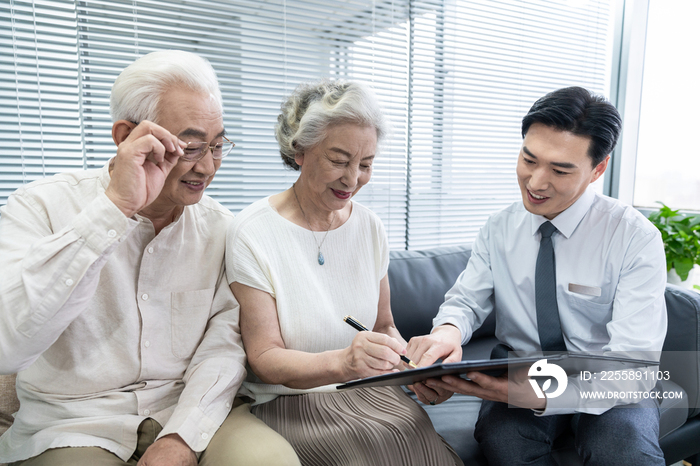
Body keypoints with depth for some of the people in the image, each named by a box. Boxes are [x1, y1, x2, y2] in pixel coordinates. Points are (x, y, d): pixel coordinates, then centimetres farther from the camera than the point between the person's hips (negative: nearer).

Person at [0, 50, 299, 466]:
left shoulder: (221, 226, 2)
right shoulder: (41, 207, -6)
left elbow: (225, 338, -2)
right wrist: (115, 208, -26)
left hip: (188, 410, 2)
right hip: (73, 423, -1)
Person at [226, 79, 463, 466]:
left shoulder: (369, 226, 5)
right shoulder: (252, 234, -12)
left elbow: (384, 326, 11)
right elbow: (264, 361, -13)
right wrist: (342, 362, -32)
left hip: (370, 395, 5)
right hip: (289, 403, -4)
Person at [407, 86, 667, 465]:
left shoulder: (636, 238, -14)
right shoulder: (497, 230, -2)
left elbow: (633, 362, -21)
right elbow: (466, 300, 0)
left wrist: (538, 392, -40)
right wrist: (447, 330, -27)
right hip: (520, 373, 1)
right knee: (500, 434, -30)